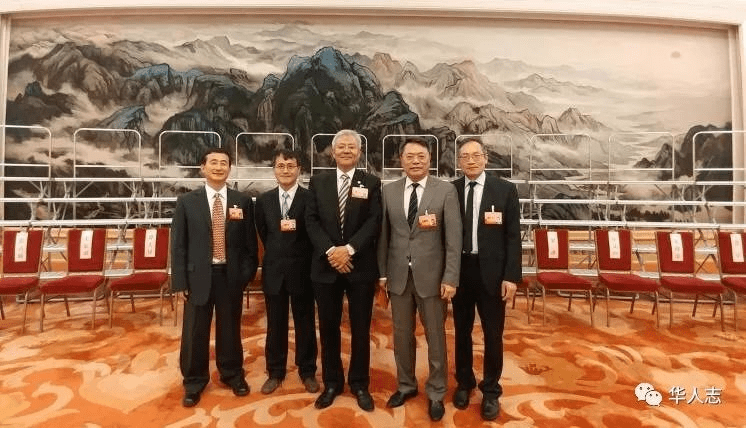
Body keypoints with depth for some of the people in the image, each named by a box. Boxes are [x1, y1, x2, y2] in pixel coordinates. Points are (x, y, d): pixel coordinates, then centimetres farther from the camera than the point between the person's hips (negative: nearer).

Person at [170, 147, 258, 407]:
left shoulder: (243, 202, 2)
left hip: (231, 275, 0)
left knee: (230, 328, 14)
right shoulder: (186, 202, 1)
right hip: (198, 275, 0)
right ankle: (194, 380, 32)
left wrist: (247, 274, -4)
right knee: (194, 332, 10)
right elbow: (178, 244, 0)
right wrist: (179, 281, -4)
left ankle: (233, 374, 35)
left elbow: (250, 242, 3)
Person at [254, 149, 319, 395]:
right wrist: (277, 253, 5)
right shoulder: (264, 200, 5)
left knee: (305, 323, 10)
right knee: (275, 324, 14)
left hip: (301, 270, -3)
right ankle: (275, 372, 30)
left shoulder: (311, 198, -6)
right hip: (274, 270, 3)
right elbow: (263, 235, 10)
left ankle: (307, 371, 27)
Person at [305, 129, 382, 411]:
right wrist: (330, 251, -14)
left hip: (361, 266, -1)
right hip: (325, 266, 2)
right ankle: (332, 382, 29)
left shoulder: (371, 183, 2)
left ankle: (359, 384, 27)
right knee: (328, 328, 11)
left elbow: (374, 222, -7)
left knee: (360, 329, 10)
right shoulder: (318, 182, 7)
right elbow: (311, 221, -1)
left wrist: (349, 249, -18)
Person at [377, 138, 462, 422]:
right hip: (398, 276, 3)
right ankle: (406, 385, 37)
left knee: (435, 337, 11)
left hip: (432, 276, -2)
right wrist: (382, 272, 4)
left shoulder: (446, 191, -5)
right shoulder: (389, 191, 4)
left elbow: (454, 238, -7)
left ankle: (436, 393, 31)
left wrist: (450, 278, -12)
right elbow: (383, 235, 5)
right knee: (402, 335, 16)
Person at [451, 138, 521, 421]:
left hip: (491, 271, -1)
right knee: (462, 331, 15)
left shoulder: (505, 190, -2)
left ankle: (491, 390, 30)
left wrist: (511, 276, -9)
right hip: (459, 270, 2)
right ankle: (464, 382, 36)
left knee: (493, 334, 10)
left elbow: (513, 236, -4)